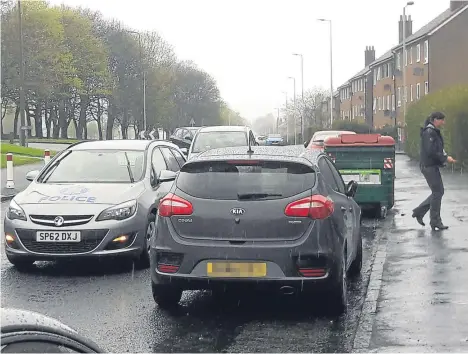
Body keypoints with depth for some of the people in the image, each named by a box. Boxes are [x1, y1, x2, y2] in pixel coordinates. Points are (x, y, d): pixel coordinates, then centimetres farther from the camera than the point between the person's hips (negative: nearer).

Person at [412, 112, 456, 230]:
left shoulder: (435, 132, 16)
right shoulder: (429, 132, -16)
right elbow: (430, 152, -23)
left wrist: (445, 157, 7)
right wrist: (445, 158, -17)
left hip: (433, 166, 10)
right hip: (429, 166, -10)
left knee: (438, 192, 13)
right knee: (437, 192, -6)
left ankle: (419, 212, 20)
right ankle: (435, 222, 0)